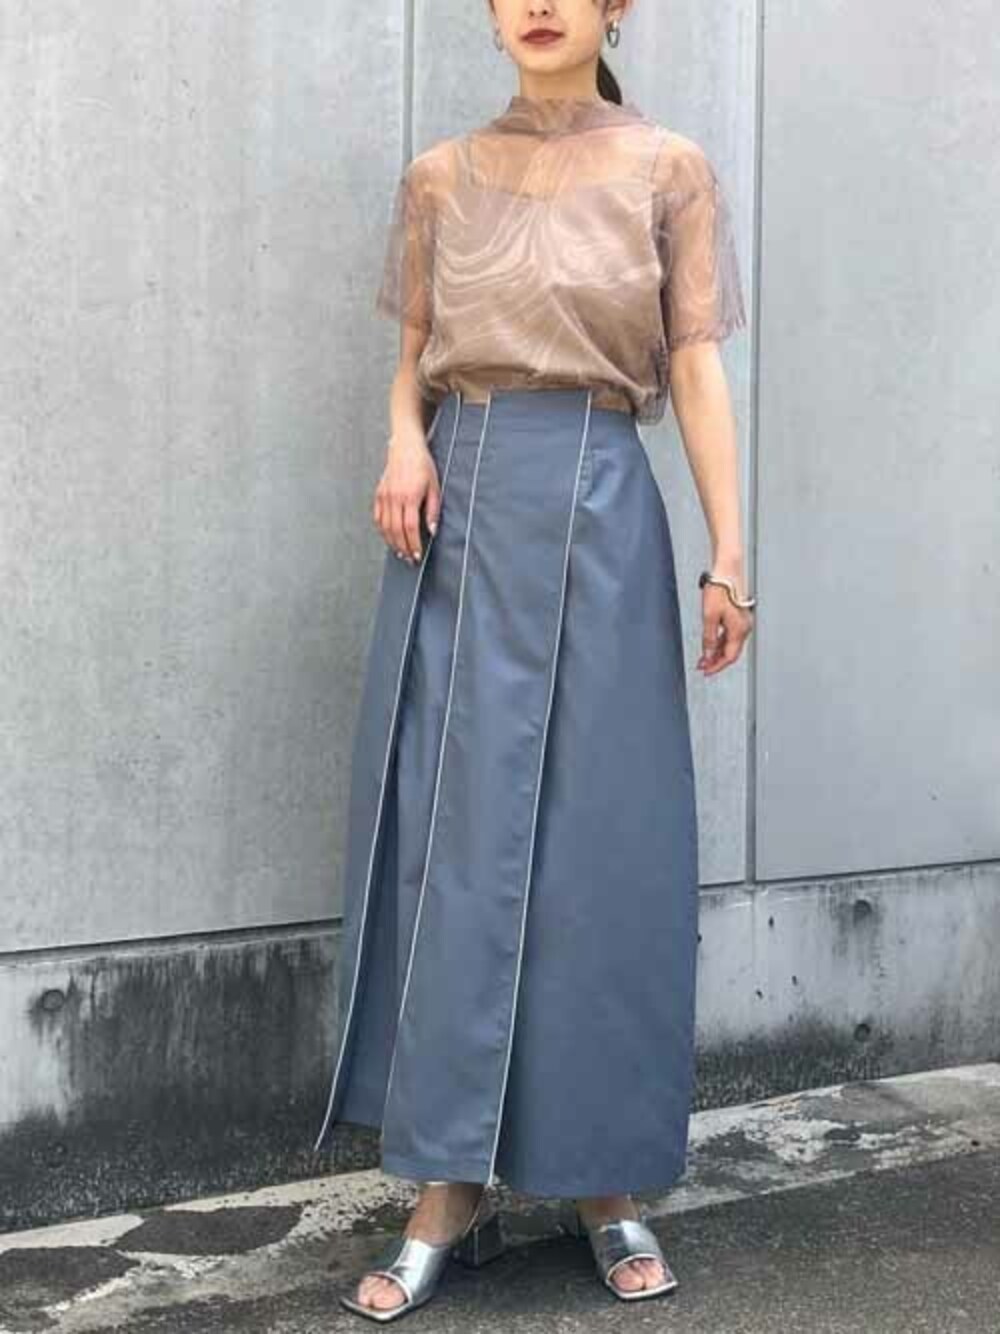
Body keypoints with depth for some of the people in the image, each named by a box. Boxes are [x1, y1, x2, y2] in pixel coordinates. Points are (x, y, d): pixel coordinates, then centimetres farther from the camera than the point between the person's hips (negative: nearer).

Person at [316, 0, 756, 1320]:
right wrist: (403, 445, -7)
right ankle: (451, 1188, 7)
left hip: (595, 510, -2)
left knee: (598, 841, 0)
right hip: (458, 513, 2)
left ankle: (605, 1180, 13)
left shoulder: (668, 169, 4)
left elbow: (698, 370, 1)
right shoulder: (439, 178, 10)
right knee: (449, 835, 0)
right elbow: (414, 356, 15)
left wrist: (729, 553, -5)